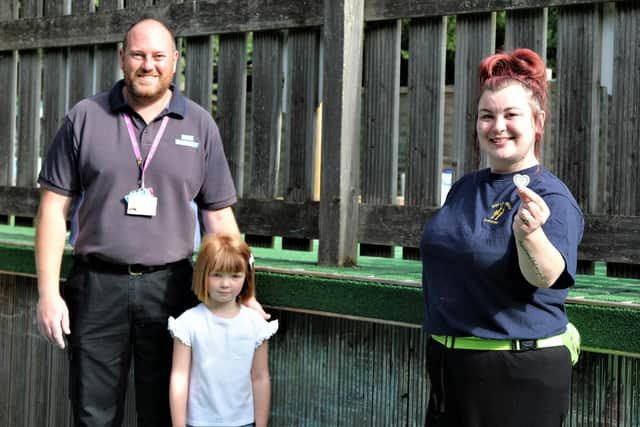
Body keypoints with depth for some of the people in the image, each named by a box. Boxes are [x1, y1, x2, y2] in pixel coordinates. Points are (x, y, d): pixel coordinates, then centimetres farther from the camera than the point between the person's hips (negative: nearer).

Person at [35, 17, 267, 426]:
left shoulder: (200, 125, 5)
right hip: (97, 285, 0)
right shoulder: (85, 118, 3)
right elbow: (55, 207, 2)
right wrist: (48, 292, -4)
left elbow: (219, 216, 7)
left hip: (168, 286, 1)